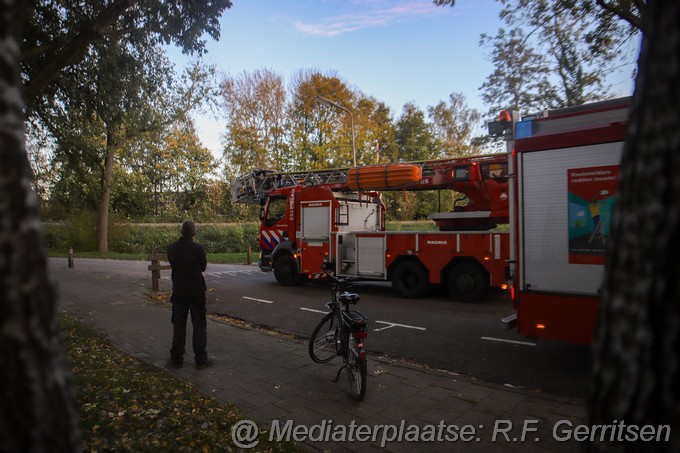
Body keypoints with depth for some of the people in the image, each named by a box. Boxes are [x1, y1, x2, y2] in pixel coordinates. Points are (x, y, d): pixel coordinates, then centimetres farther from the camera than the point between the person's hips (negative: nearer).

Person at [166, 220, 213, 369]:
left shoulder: (171, 248, -6)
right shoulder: (198, 249, -16)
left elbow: (172, 265, 8)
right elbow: (203, 267, -3)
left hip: (178, 292, 3)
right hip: (196, 292, -3)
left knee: (179, 325, 13)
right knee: (199, 326, 6)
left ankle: (176, 359, 18)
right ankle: (201, 359, 9)